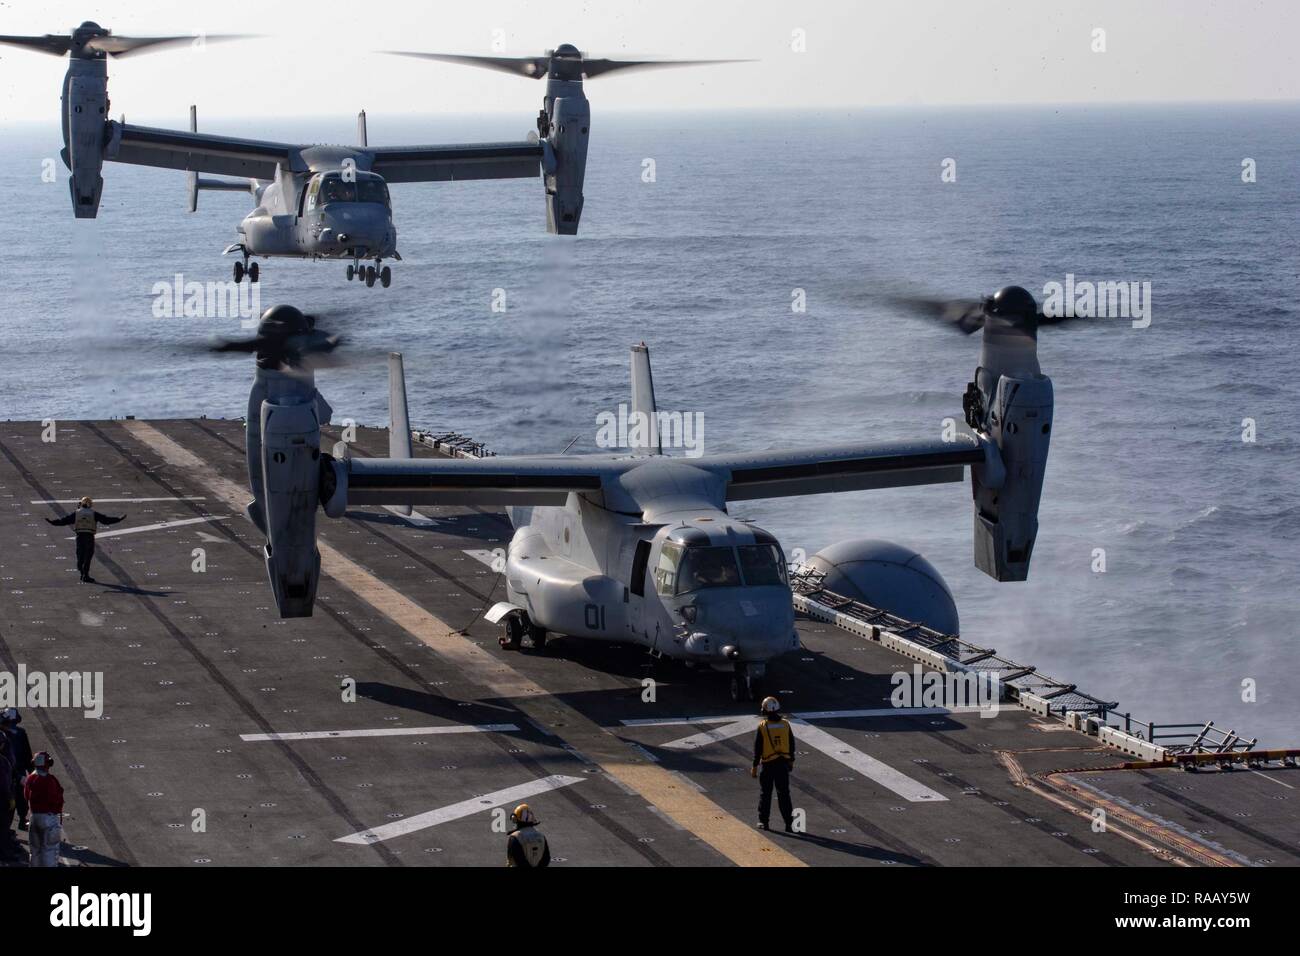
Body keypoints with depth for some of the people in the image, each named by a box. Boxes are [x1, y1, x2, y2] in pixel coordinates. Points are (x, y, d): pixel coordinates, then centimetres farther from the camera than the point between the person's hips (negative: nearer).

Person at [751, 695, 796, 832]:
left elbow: (757, 748, -9)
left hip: (768, 764, -2)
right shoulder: (785, 724, -3)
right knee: (784, 794, 5)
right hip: (783, 763, 2)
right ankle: (789, 823, 0)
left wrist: (754, 766, -2)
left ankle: (763, 822, 18)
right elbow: (791, 744, 6)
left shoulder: (762, 726, -12)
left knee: (765, 793, 12)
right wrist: (791, 760, 19)